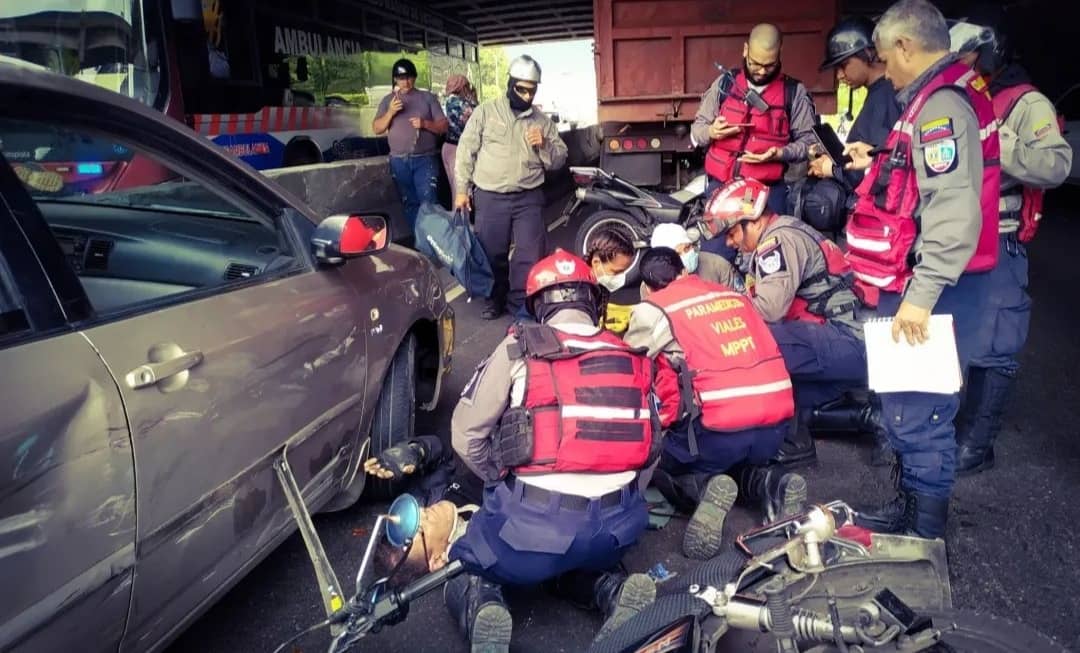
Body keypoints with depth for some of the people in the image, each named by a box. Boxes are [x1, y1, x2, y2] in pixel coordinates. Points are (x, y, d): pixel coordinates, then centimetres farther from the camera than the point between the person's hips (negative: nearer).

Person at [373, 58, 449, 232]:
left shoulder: (428, 98, 4)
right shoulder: (388, 100, 9)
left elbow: (443, 126, 1)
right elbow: (376, 129, 3)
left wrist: (425, 123, -17)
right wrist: (390, 112, -12)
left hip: (425, 159, -2)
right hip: (399, 161, 2)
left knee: (428, 201, -11)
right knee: (409, 203, 9)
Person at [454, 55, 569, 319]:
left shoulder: (542, 120, 8)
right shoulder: (485, 112, 1)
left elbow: (558, 161, 10)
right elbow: (466, 151, 2)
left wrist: (544, 145, -11)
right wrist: (461, 189, -2)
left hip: (529, 198, 2)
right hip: (490, 198, -1)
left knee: (531, 254, -1)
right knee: (493, 254, 6)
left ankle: (520, 302, 13)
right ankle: (495, 299, 25)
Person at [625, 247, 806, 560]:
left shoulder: (653, 309, 2)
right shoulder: (734, 295, 18)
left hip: (720, 429, -5)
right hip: (776, 426, 6)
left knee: (656, 460, 21)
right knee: (732, 462, 35)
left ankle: (703, 488, -7)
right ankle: (770, 483, 5)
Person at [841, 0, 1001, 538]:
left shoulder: (941, 106, -16)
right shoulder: (945, 98, 16)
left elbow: (954, 213, -26)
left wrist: (920, 294, -27)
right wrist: (878, 165, 21)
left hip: (933, 289, -11)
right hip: (925, 284, 11)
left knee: (918, 411, -3)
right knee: (907, 404, 18)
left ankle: (923, 534, 9)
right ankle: (910, 506, 33)